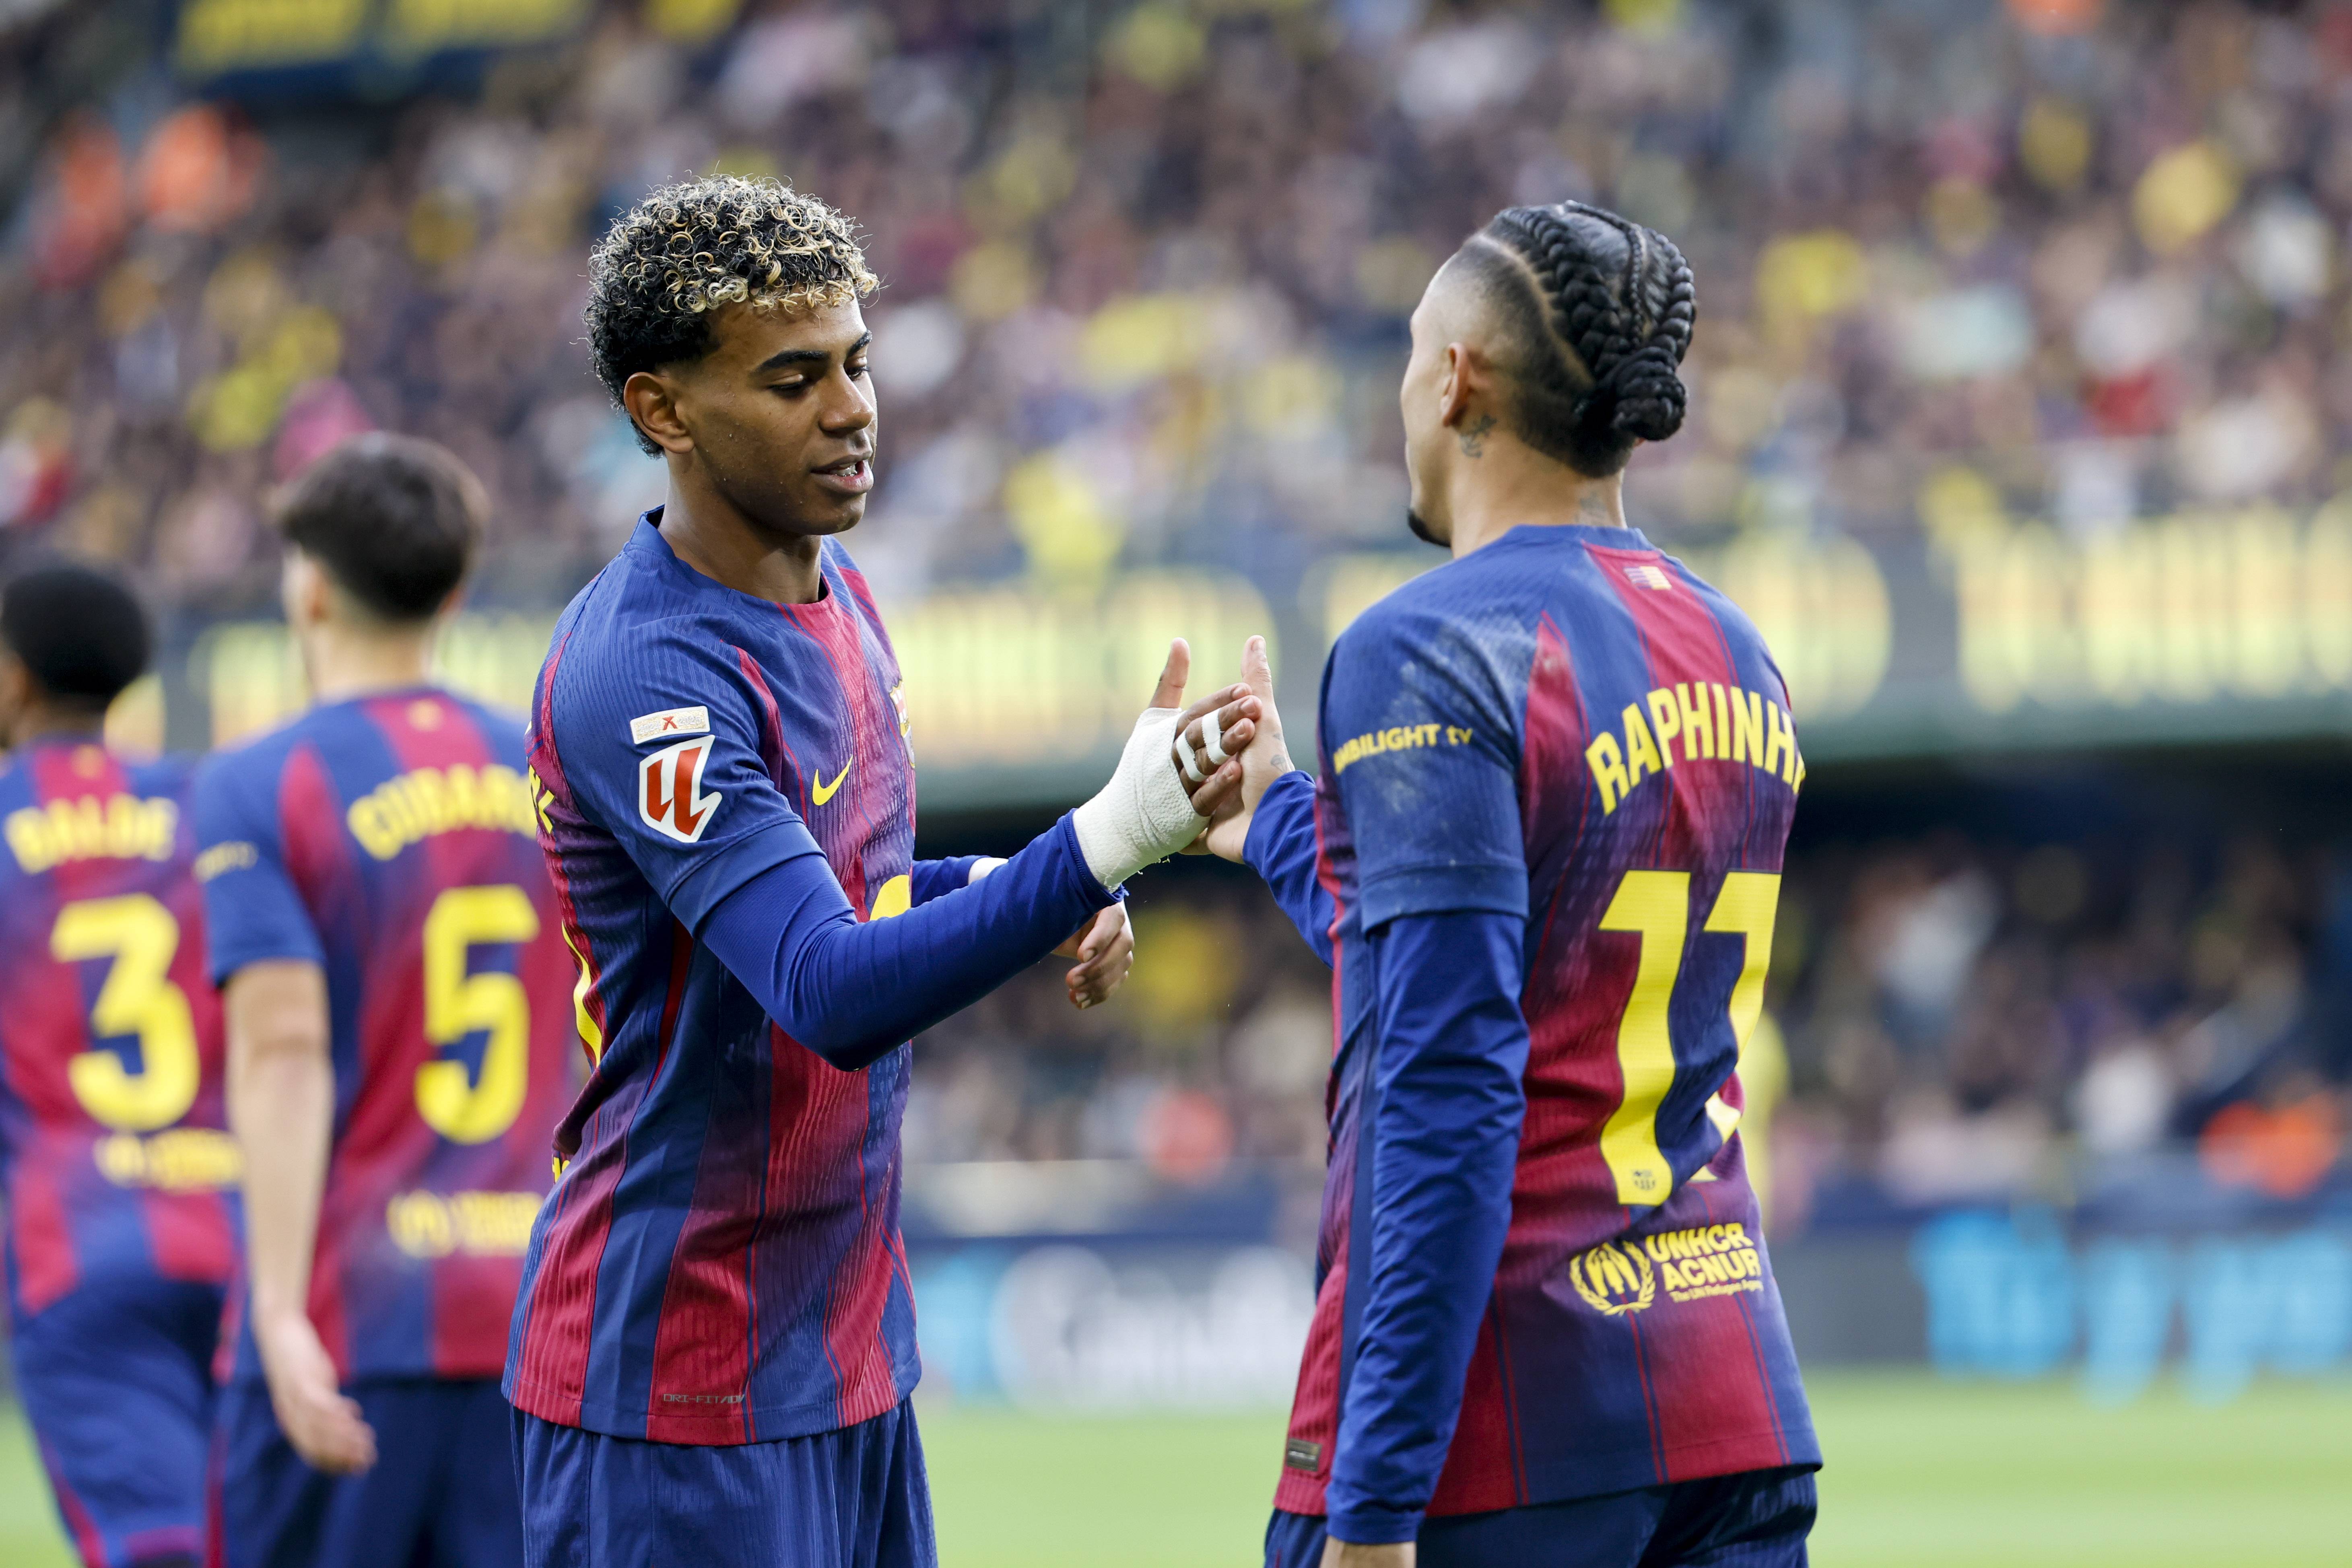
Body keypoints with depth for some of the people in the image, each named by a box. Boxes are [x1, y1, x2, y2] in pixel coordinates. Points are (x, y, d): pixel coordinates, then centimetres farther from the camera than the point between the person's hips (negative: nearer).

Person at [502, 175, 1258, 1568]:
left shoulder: (835, 593, 10)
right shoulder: (641, 676, -20)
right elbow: (832, 996, -30)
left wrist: (1019, 900, 4)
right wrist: (1104, 847, -41)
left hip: (855, 1350, 9)